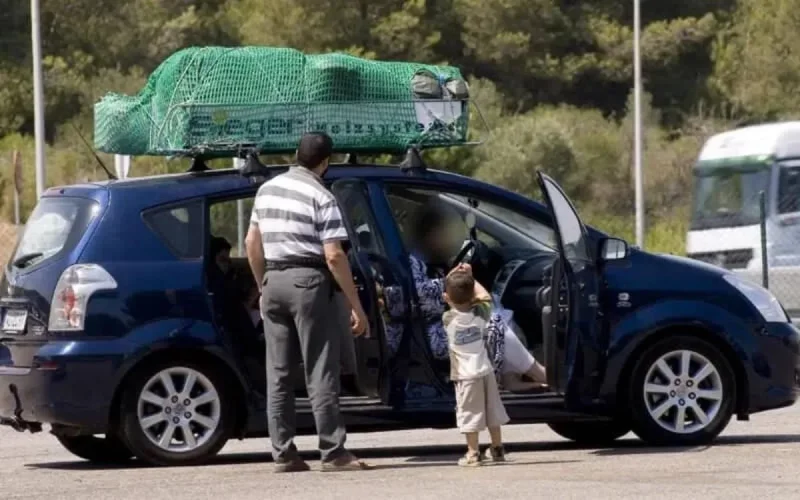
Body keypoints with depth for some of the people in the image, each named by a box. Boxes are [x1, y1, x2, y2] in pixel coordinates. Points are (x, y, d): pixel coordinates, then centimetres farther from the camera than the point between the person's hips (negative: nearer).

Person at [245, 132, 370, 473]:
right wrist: (356, 306, -11)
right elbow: (333, 256, -14)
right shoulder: (321, 197, -9)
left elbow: (252, 243, 15)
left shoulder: (267, 190, 11)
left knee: (278, 373, 8)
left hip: (274, 280, 6)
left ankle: (283, 454, 8)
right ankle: (333, 452, -5)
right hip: (309, 281, -6)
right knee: (320, 373, -4)